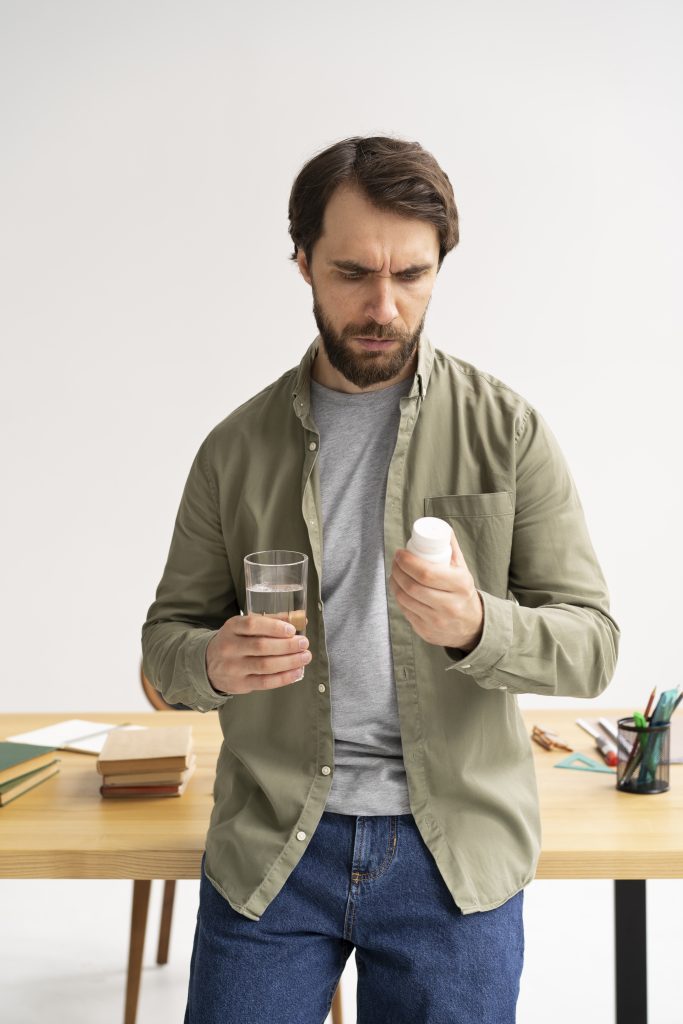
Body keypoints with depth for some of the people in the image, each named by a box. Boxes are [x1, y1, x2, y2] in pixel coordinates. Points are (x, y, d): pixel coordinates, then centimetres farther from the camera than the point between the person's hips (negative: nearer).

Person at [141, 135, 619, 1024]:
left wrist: (475, 626, -26)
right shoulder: (237, 448, 1)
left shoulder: (508, 431, -3)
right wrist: (213, 663, -17)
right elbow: (166, 636, 7)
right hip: (269, 847, 1)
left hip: (454, 853, 0)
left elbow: (591, 643, -4)